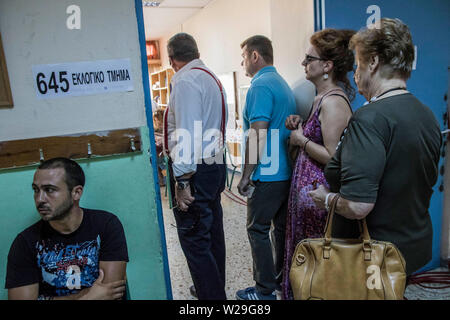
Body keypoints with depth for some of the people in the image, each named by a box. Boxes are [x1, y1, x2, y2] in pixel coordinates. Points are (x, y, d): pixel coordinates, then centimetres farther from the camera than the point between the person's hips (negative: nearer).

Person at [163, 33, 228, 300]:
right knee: (213, 235, 20)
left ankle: (212, 295, 8)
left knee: (194, 241, -2)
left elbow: (187, 133, -22)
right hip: (216, 165, 10)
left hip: (196, 171, -10)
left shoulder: (186, 80, -13)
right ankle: (216, 288, 36)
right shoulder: (213, 78, 17)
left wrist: (182, 180, -21)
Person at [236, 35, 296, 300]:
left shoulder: (261, 86, -14)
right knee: (282, 227, 17)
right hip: (287, 171, 9)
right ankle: (283, 278, 31)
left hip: (268, 175, -9)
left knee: (258, 229, 2)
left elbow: (257, 136, -20)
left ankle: (266, 290, 12)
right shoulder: (283, 84, 16)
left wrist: (246, 176, -14)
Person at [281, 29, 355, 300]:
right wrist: (299, 126, 5)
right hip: (307, 184, 10)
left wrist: (300, 139, -13)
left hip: (316, 190, -10)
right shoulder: (322, 97, 11)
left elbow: (332, 157, -24)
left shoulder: (333, 102, -20)